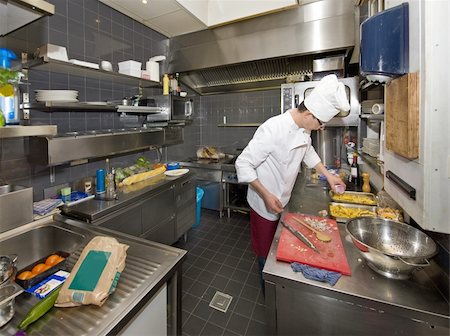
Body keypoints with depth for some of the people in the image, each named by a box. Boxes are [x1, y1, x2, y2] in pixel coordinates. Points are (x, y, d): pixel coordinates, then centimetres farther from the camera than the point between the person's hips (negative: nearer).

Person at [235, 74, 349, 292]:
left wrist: (328, 175, 14)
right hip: (266, 204, -7)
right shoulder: (273, 129, -29)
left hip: (283, 201, 7)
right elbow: (243, 164, -25)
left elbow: (308, 152, 19)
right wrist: (267, 196, -26)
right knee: (267, 253, 14)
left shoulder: (303, 129, -2)